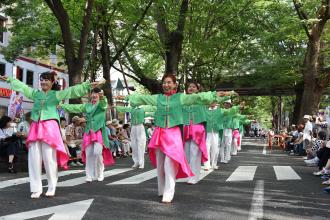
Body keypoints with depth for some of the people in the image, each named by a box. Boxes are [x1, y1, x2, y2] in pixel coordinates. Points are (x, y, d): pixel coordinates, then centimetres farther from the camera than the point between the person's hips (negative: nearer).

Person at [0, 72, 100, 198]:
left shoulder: (56, 94, 7)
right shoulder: (35, 93, 20)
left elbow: (72, 91, -1)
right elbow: (22, 86, 32)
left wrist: (88, 86, -11)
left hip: (50, 127, -4)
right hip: (35, 127, 4)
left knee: (49, 157, -6)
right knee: (34, 158, 0)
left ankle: (52, 187, 4)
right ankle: (36, 189, 6)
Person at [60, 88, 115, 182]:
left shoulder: (102, 105, 3)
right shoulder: (86, 106, 16)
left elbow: (103, 103, -21)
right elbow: (74, 107, 17)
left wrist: (102, 97, -44)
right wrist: (61, 105, 12)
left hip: (99, 132, -4)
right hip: (89, 132, 4)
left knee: (97, 152, -15)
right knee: (88, 154, 2)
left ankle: (100, 173, 6)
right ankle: (90, 176, 12)